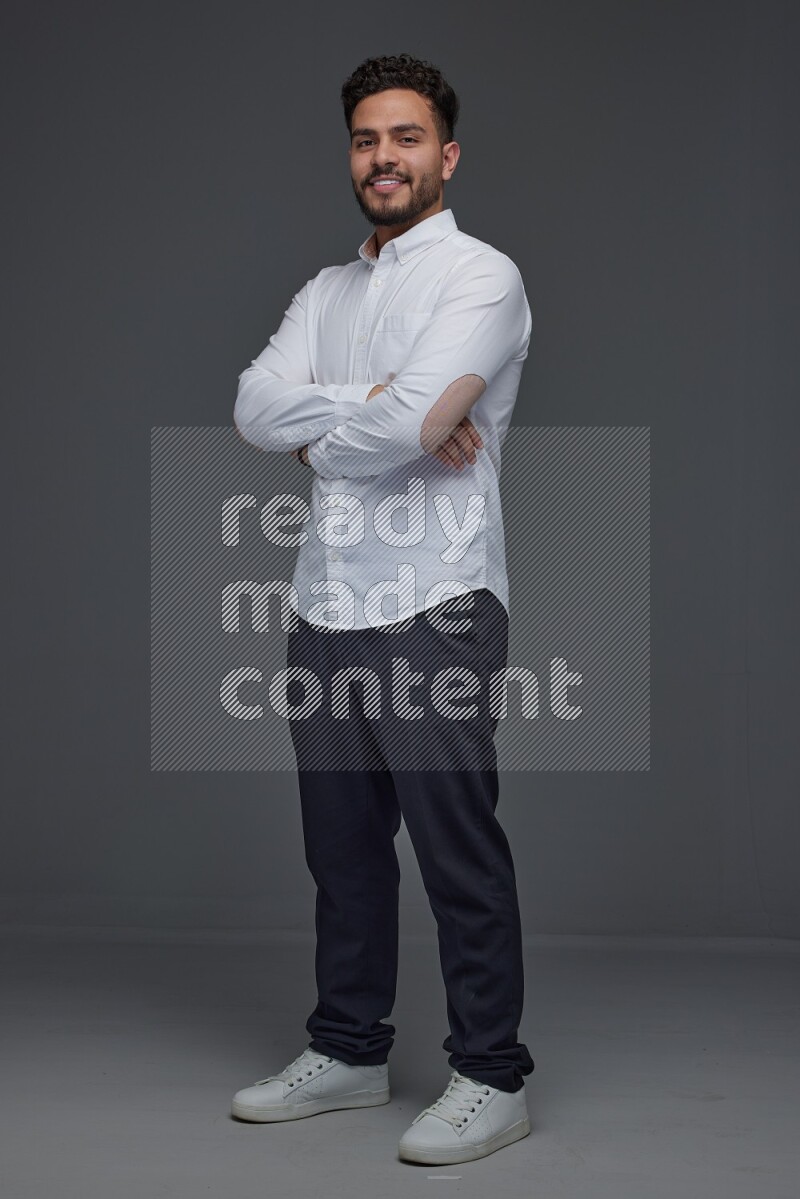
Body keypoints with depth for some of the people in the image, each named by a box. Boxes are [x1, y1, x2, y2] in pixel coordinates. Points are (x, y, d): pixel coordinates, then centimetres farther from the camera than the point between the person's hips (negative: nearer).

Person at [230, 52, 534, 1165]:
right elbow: (255, 406, -1)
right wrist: (376, 409, -14)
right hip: (326, 607, 7)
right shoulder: (326, 291, 17)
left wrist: (316, 433, -2)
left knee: (460, 856, 0)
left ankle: (492, 1078, 12)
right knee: (343, 850, 15)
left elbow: (410, 424, -19)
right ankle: (349, 1052, 29)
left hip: (432, 608, -7)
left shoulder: (480, 276, -5)